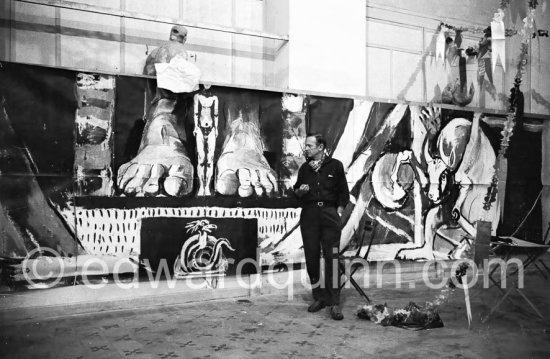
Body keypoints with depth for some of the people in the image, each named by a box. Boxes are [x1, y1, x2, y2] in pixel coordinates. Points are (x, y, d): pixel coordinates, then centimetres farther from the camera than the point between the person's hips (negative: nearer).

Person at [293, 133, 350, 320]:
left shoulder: (335, 166, 4)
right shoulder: (304, 168, 15)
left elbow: (343, 193, 5)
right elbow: (296, 191, 23)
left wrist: (338, 213, -4)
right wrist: (300, 190, 0)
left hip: (329, 213, -3)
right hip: (309, 215, 4)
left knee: (331, 257, -8)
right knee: (311, 257, 3)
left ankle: (334, 303, -3)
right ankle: (319, 297, 16)